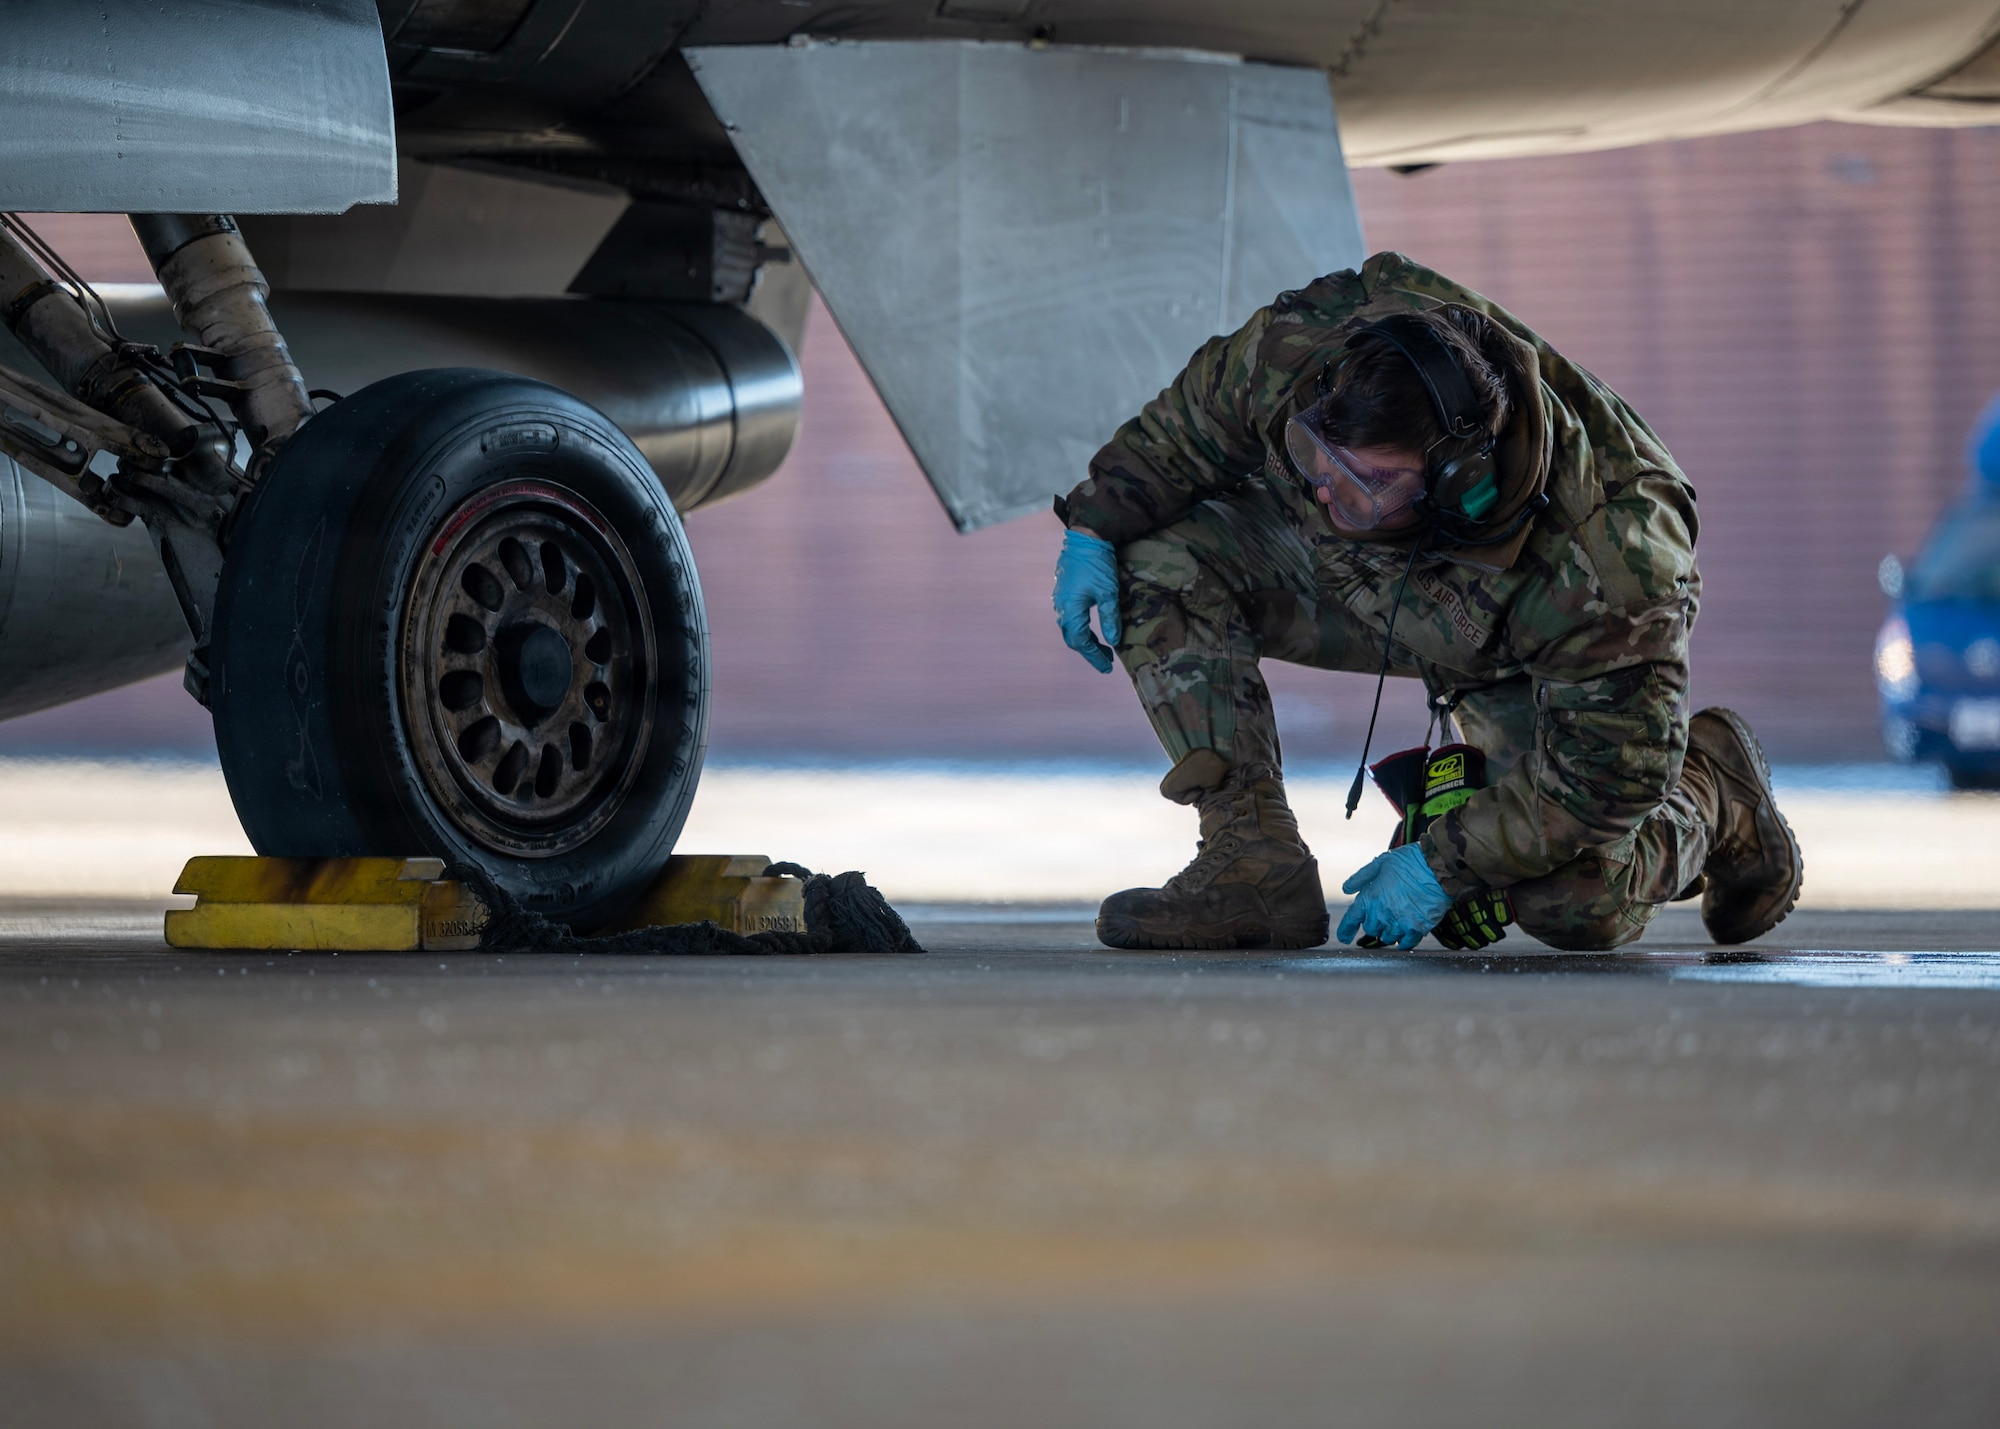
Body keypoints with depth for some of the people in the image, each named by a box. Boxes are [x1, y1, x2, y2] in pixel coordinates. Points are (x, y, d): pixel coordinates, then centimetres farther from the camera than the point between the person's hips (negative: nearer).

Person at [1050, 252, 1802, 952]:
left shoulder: (1604, 578, -45)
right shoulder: (1297, 345, -36)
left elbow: (1609, 771, -32)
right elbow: (1193, 418, -10)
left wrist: (1442, 866, -29)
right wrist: (1096, 522, -14)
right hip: (1370, 580, 5)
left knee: (1577, 906, -23)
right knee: (1160, 560, -19)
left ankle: (1711, 787, 10)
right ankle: (1254, 868, -16)